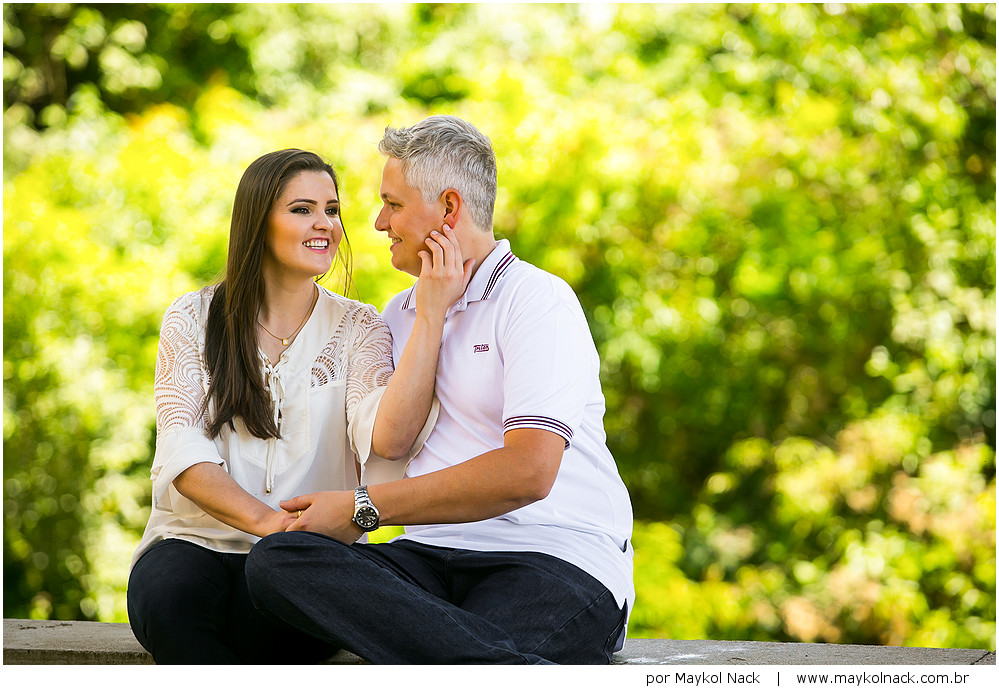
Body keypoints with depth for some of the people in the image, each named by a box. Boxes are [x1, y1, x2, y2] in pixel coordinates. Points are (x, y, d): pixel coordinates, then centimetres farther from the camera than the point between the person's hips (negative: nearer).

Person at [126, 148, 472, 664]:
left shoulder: (358, 327, 9)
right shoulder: (194, 319, 9)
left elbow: (389, 441, -11)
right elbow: (181, 449, -4)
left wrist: (432, 313, -14)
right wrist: (265, 520, -21)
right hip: (198, 540, 1)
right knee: (168, 595, -35)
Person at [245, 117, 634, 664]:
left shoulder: (536, 300, -1)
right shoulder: (396, 317, 24)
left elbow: (528, 472, -15)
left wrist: (361, 508, -12)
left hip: (557, 561, -9)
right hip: (432, 557, 9)